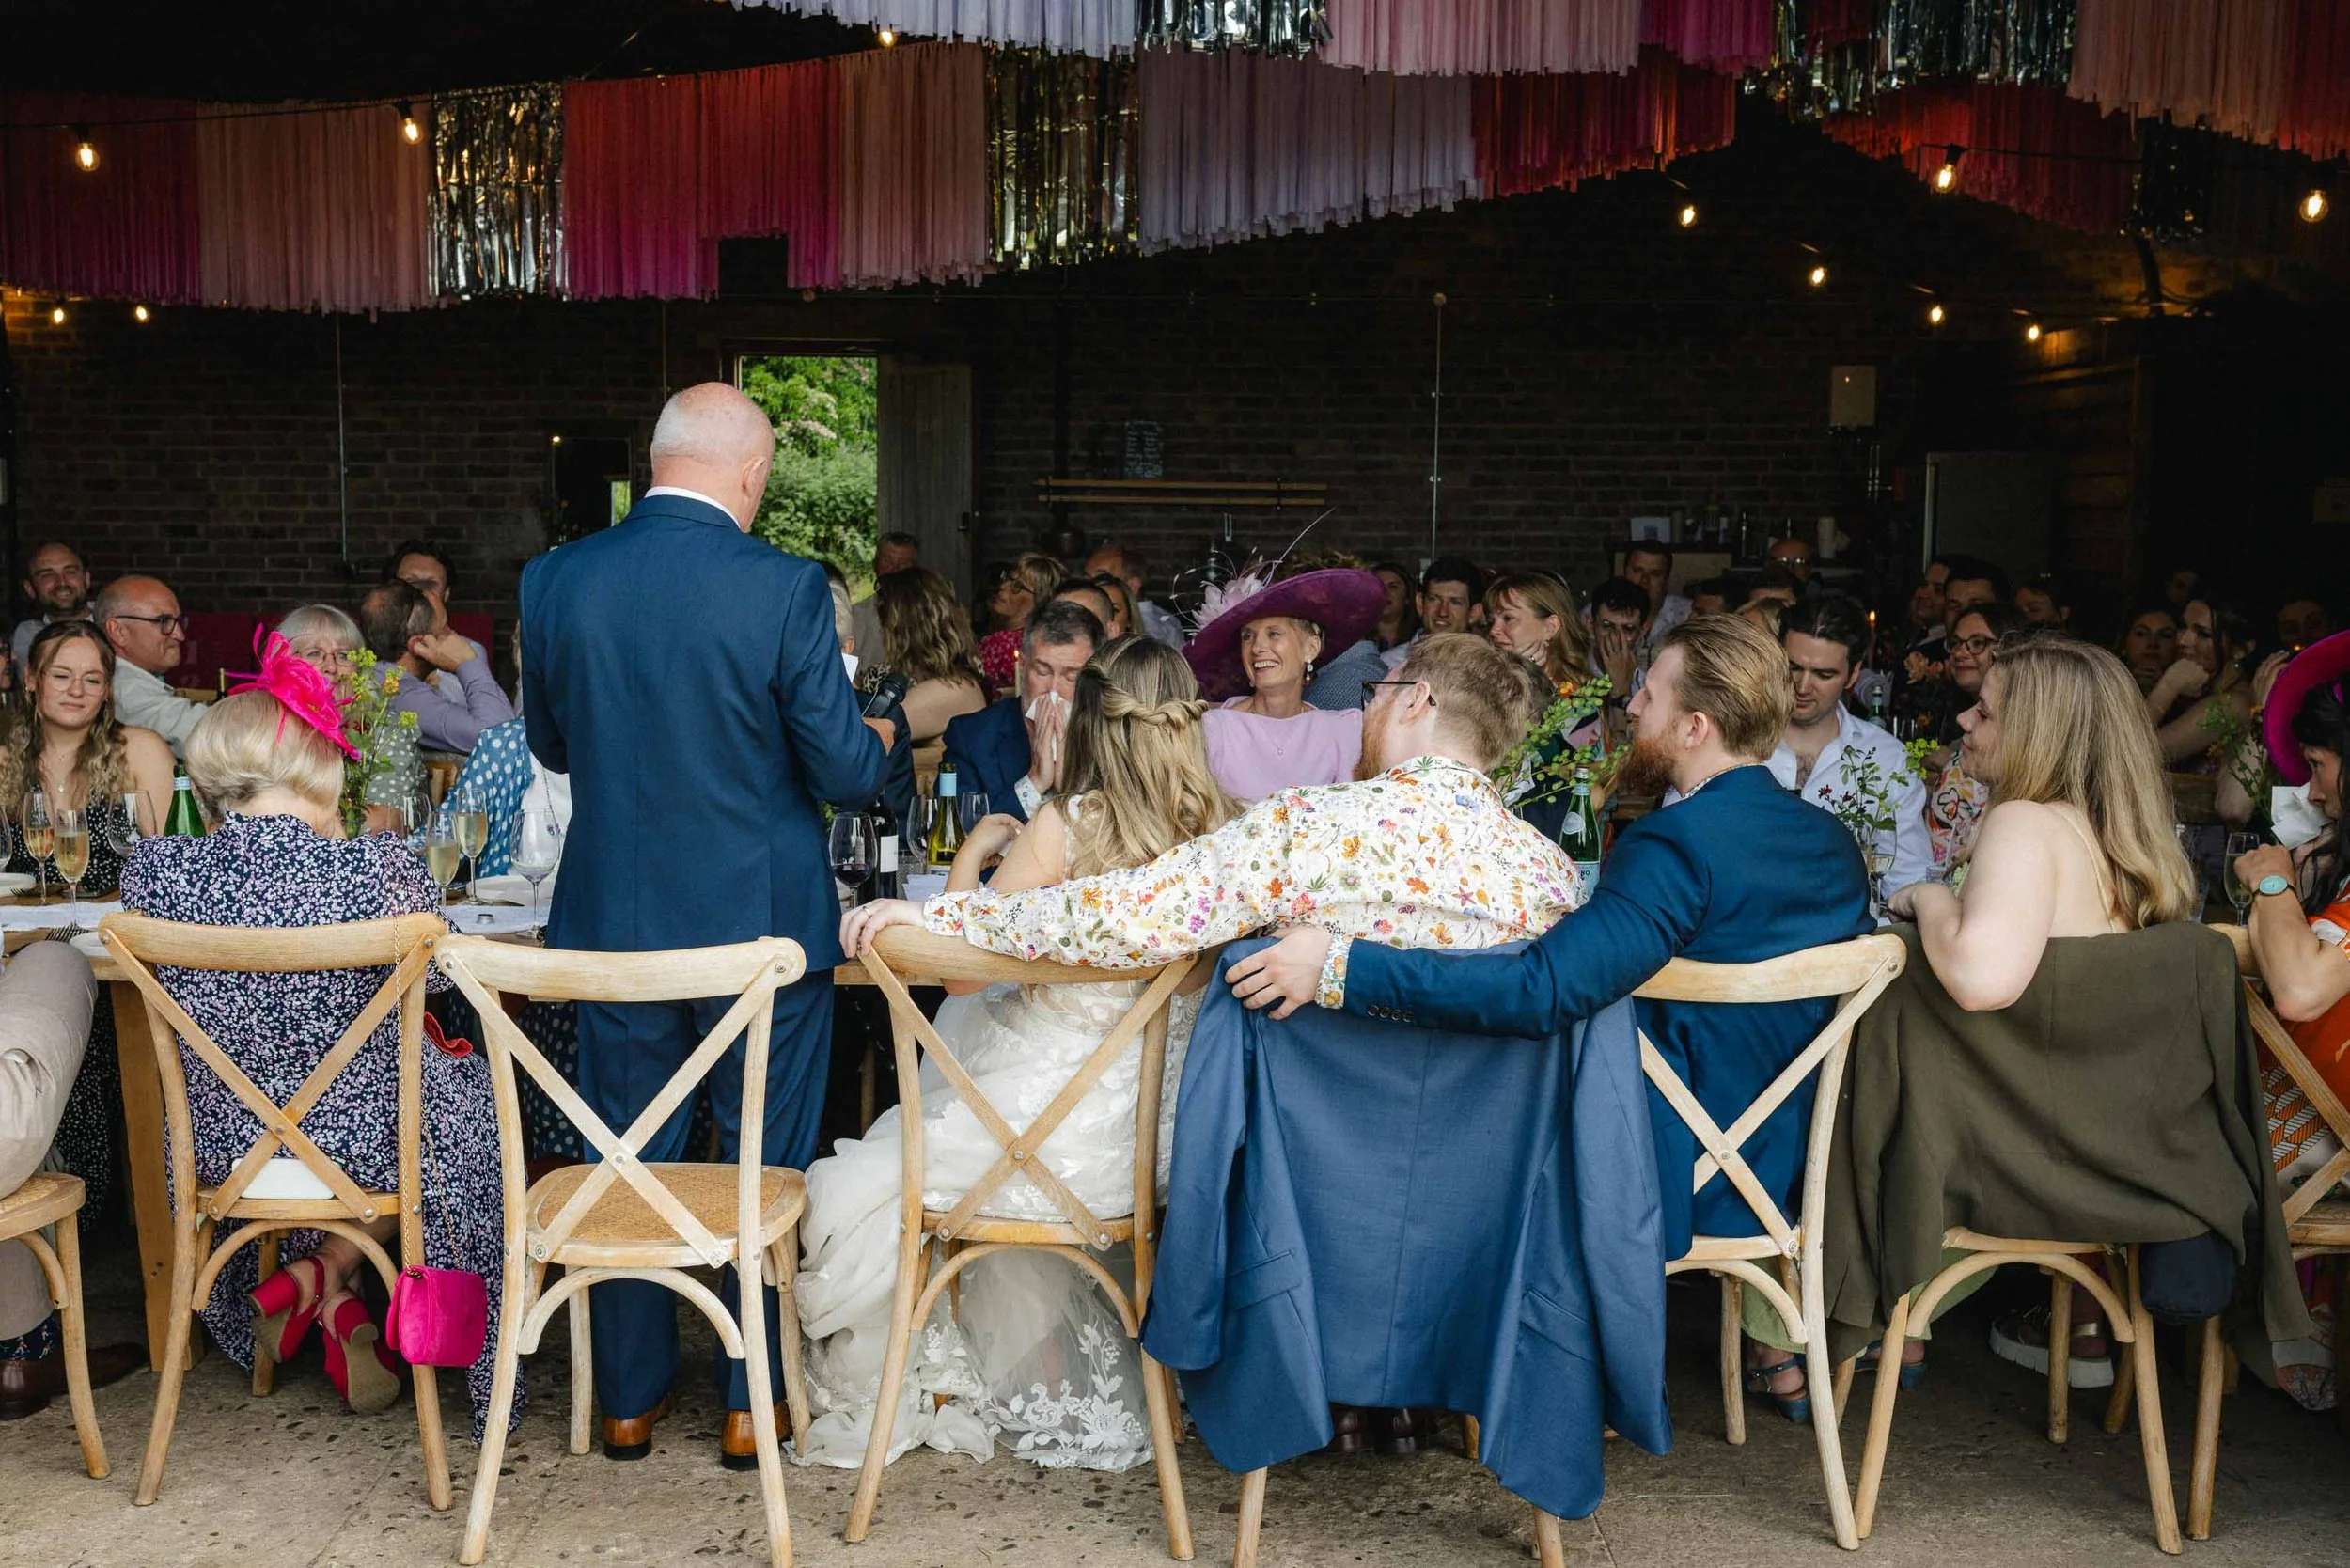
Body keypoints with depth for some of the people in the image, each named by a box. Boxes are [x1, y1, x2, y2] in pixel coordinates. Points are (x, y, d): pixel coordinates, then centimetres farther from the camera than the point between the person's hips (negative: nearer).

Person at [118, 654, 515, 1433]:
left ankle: (332, 1306, 28)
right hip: (364, 1138, -4)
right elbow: (432, 969, -3)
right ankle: (324, 1276, 22)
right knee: (468, 1091, 29)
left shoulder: (156, 869, -13)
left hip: (221, 1147, 4)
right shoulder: (377, 866, -22)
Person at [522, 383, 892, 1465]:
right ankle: (752, 1404, 24)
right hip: (761, 928, -3)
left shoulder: (554, 580, -4)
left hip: (613, 924, 3)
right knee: (765, 1169, 13)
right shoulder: (785, 589, -16)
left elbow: (549, 744, 9)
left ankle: (629, 1400, 30)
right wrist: (879, 738, 11)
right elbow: (843, 772, -11)